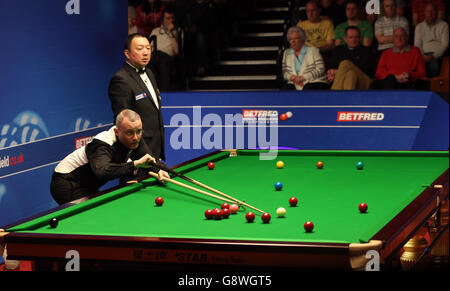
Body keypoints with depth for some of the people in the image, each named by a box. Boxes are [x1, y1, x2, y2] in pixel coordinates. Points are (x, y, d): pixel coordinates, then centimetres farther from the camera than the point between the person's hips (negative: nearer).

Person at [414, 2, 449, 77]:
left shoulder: (443, 25, 10)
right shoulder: (419, 27, 19)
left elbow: (445, 44, 1)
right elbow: (417, 45, 12)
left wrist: (433, 56, -14)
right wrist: (422, 56, -9)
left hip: (438, 54, -2)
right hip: (424, 54, 2)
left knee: (433, 65, -38)